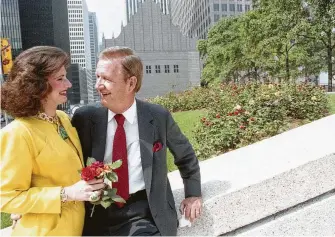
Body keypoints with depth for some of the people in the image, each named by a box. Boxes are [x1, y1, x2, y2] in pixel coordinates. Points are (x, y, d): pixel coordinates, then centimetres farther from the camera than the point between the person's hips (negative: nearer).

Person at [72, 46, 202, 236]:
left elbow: (186, 156, 11)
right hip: (97, 216, 2)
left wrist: (193, 194, 13)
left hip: (145, 213, -1)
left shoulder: (159, 117, -5)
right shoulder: (85, 117, -5)